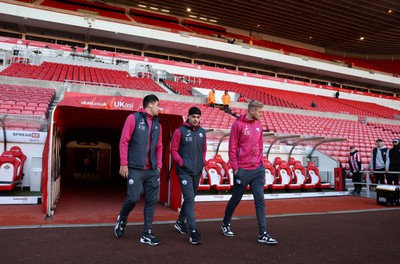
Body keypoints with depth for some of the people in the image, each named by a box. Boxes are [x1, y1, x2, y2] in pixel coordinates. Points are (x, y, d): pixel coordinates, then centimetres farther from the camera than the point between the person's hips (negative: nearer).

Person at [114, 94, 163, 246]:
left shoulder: (157, 124, 15)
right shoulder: (134, 118, -1)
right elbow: (124, 141, -5)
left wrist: (159, 165, 9)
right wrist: (124, 164, -10)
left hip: (152, 170, 6)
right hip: (136, 169, -6)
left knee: (151, 201, 4)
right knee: (133, 198, -4)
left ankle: (146, 234, 15)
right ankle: (121, 220, 28)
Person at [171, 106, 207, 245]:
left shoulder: (202, 132, 9)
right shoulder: (180, 131, -6)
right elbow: (174, 150, -5)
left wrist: (203, 161, 7)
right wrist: (182, 163, -13)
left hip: (197, 172, 6)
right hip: (184, 172, -6)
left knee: (190, 198, 17)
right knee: (189, 199, -11)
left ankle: (180, 222, 38)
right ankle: (193, 231, -6)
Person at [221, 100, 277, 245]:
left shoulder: (258, 125, 9)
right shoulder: (238, 124, -8)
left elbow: (260, 147, 15)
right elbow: (232, 148, -9)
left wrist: (261, 165, 11)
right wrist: (235, 168, -11)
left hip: (258, 170, 5)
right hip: (242, 170, -5)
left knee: (260, 201, 3)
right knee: (236, 199, 10)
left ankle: (263, 234, 9)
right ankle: (226, 224, 33)